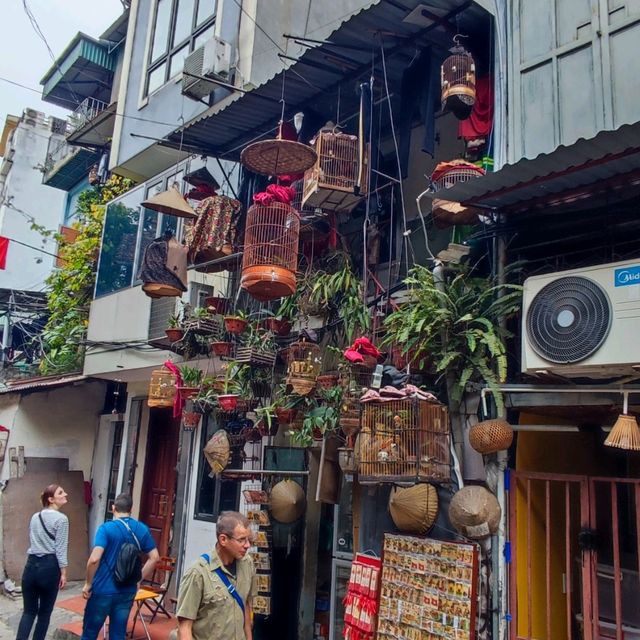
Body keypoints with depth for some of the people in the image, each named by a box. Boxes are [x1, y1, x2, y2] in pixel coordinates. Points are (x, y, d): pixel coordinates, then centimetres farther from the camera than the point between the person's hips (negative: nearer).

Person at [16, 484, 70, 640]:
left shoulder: (35, 517, 11)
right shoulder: (61, 519, -9)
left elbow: (32, 542, 17)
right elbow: (60, 549, -11)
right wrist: (63, 572, -4)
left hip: (31, 565, 5)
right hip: (49, 566, -5)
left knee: (29, 611, 11)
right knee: (45, 612, 10)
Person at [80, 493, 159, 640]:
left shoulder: (106, 528, -12)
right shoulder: (142, 529, 1)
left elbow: (94, 559, -22)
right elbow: (154, 557, 2)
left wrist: (88, 583, -8)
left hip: (103, 591, -4)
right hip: (127, 592, 4)